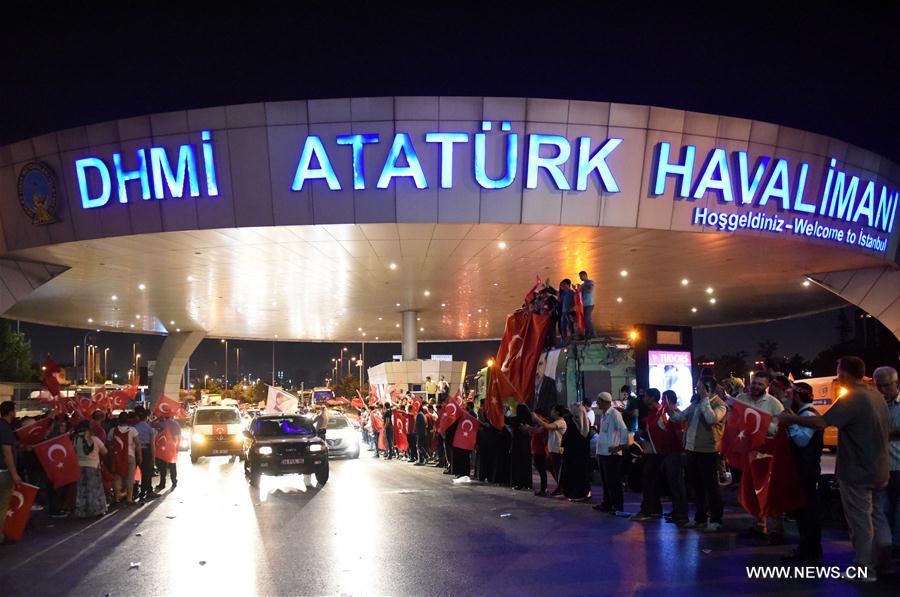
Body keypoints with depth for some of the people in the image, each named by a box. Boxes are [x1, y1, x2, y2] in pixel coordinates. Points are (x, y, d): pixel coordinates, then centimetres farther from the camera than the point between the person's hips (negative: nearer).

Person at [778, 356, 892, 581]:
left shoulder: (851, 398, -20)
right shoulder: (877, 396, 7)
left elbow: (821, 422, -27)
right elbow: (886, 425, 20)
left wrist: (791, 419, -18)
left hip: (857, 472, -8)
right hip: (878, 470, 8)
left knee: (860, 520, 1)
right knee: (875, 514, 20)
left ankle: (864, 569, 7)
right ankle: (884, 562, 23)